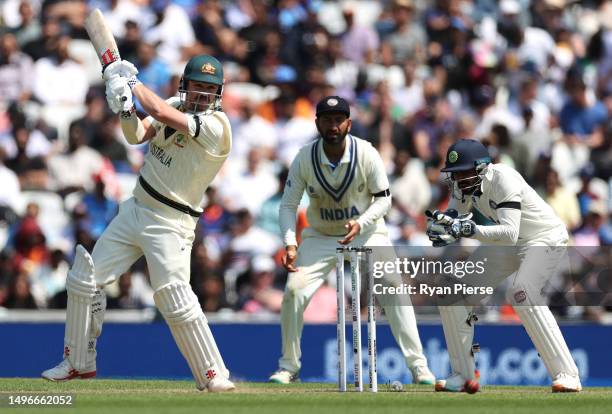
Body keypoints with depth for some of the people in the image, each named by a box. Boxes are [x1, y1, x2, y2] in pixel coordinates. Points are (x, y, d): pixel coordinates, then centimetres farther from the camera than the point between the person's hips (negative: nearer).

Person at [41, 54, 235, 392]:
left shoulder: (216, 125, -19)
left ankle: (213, 374, -6)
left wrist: (133, 82, -14)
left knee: (175, 299, -19)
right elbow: (138, 135, -6)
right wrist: (124, 109, -26)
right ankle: (78, 362, 22)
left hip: (170, 223, -7)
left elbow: (162, 113, -27)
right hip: (135, 209, 7)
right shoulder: (174, 106, 5)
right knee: (83, 281, 8)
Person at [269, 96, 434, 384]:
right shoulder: (305, 158, -15)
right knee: (294, 290, -15)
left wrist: (360, 224, -28)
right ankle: (288, 366, 2)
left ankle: (418, 366, -7)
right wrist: (290, 244, -26)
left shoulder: (366, 154, -18)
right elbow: (288, 204, -11)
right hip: (320, 238, 1)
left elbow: (383, 199, -10)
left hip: (367, 233, -1)